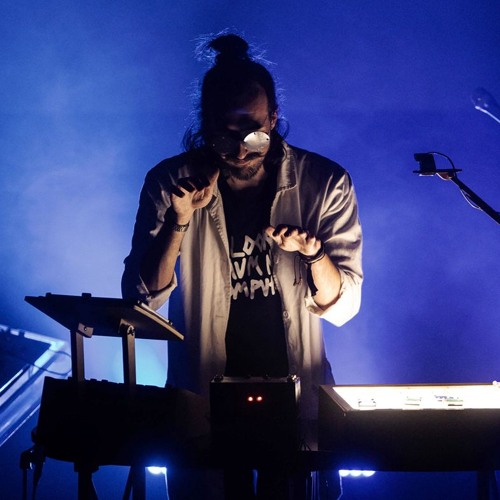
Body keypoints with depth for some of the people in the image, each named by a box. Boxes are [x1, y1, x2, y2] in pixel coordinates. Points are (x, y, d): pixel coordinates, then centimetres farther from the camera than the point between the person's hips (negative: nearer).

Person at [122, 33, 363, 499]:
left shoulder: (325, 184, -6)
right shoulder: (170, 183, -6)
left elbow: (342, 307, -4)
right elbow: (141, 300, -7)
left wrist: (314, 253, -24)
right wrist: (179, 221, -20)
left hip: (296, 391, 0)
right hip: (201, 394, 0)